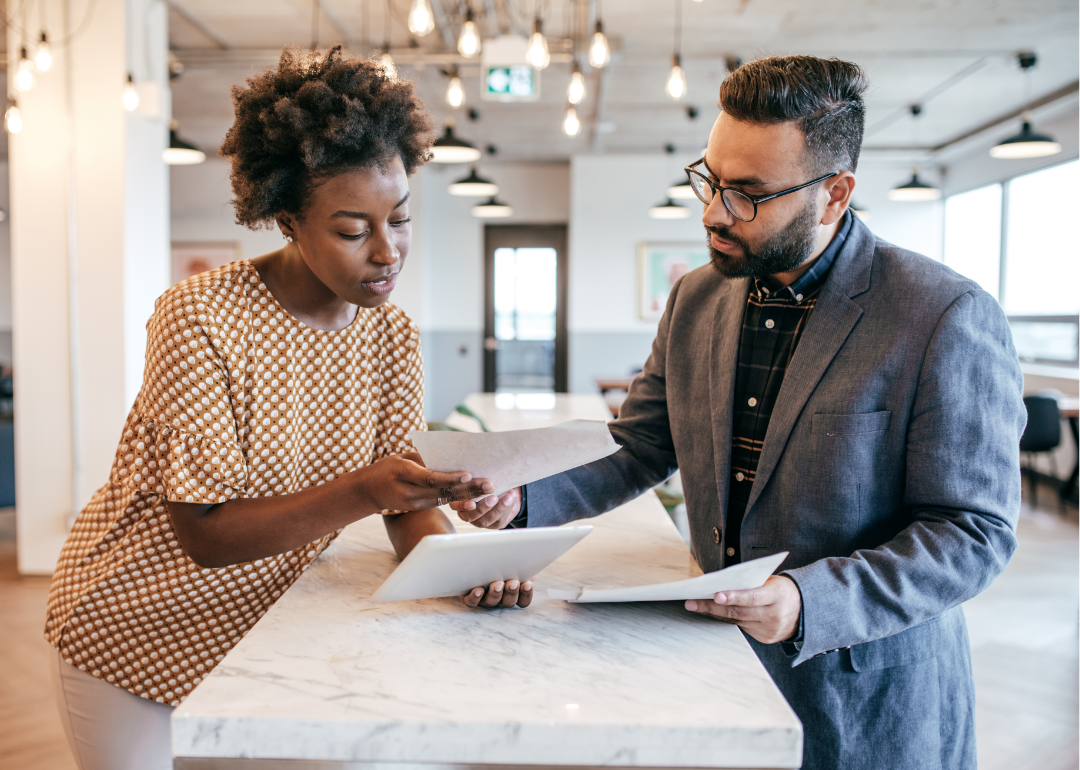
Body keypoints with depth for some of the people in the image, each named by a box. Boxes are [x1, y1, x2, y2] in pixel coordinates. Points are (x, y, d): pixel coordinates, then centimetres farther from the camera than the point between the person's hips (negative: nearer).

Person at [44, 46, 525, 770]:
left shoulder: (391, 333, -7)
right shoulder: (199, 318, -24)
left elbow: (407, 500, -7)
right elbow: (206, 534, -24)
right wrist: (362, 491, -37)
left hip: (262, 627, 5)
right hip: (138, 638, -4)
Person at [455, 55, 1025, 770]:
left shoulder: (949, 319, -19)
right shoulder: (695, 299, 0)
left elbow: (975, 531, -17)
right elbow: (638, 450, 5)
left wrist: (811, 602, -30)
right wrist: (523, 495, -11)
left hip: (870, 697, -5)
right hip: (718, 660, 5)